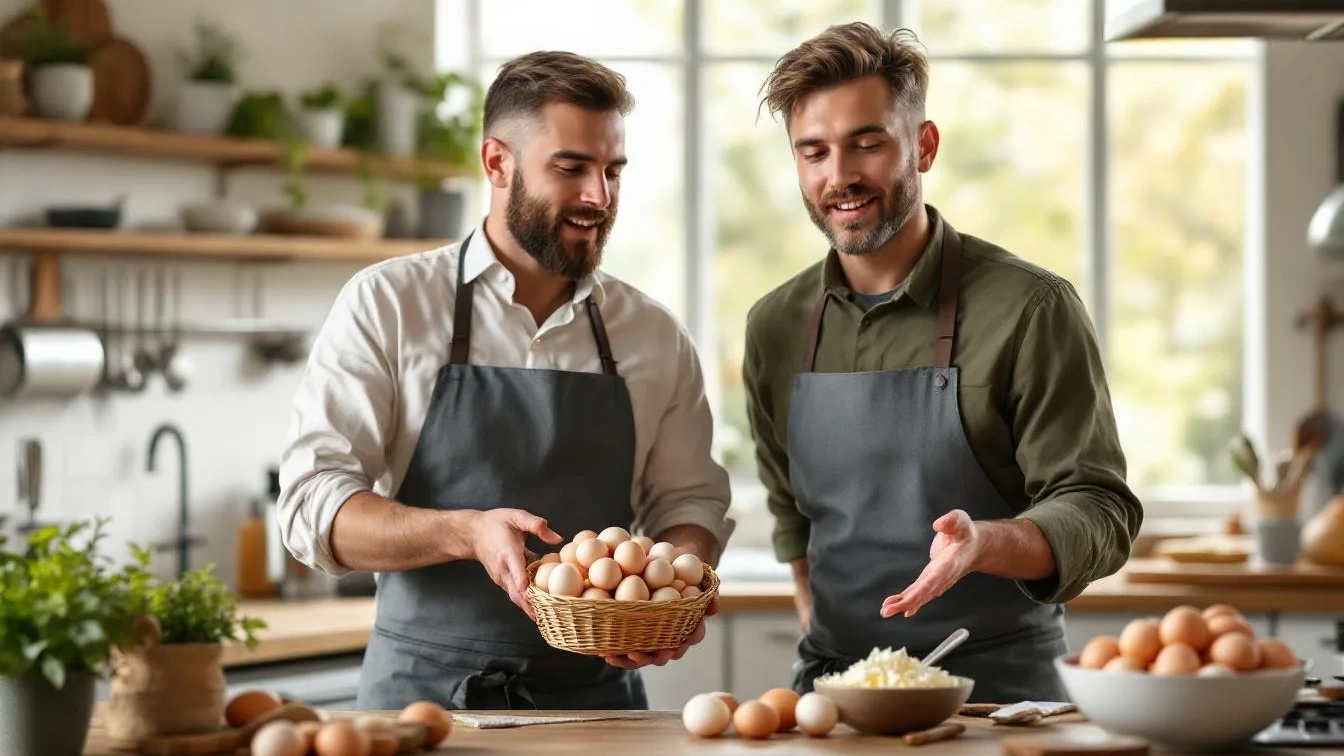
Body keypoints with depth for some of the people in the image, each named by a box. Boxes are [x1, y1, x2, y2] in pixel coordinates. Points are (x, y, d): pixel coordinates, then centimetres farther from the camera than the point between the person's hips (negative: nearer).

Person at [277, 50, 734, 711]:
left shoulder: (655, 337, 12)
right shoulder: (384, 305, 2)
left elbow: (687, 500, 19)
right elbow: (313, 508, -5)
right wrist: (468, 533, -21)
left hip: (597, 697, 4)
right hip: (424, 686, -4)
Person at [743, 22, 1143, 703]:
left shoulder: (1030, 309, -7)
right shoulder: (775, 326, 8)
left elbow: (1099, 516, -9)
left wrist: (985, 544, -26)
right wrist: (823, 663, 12)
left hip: (996, 690, -3)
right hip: (827, 696, 4)